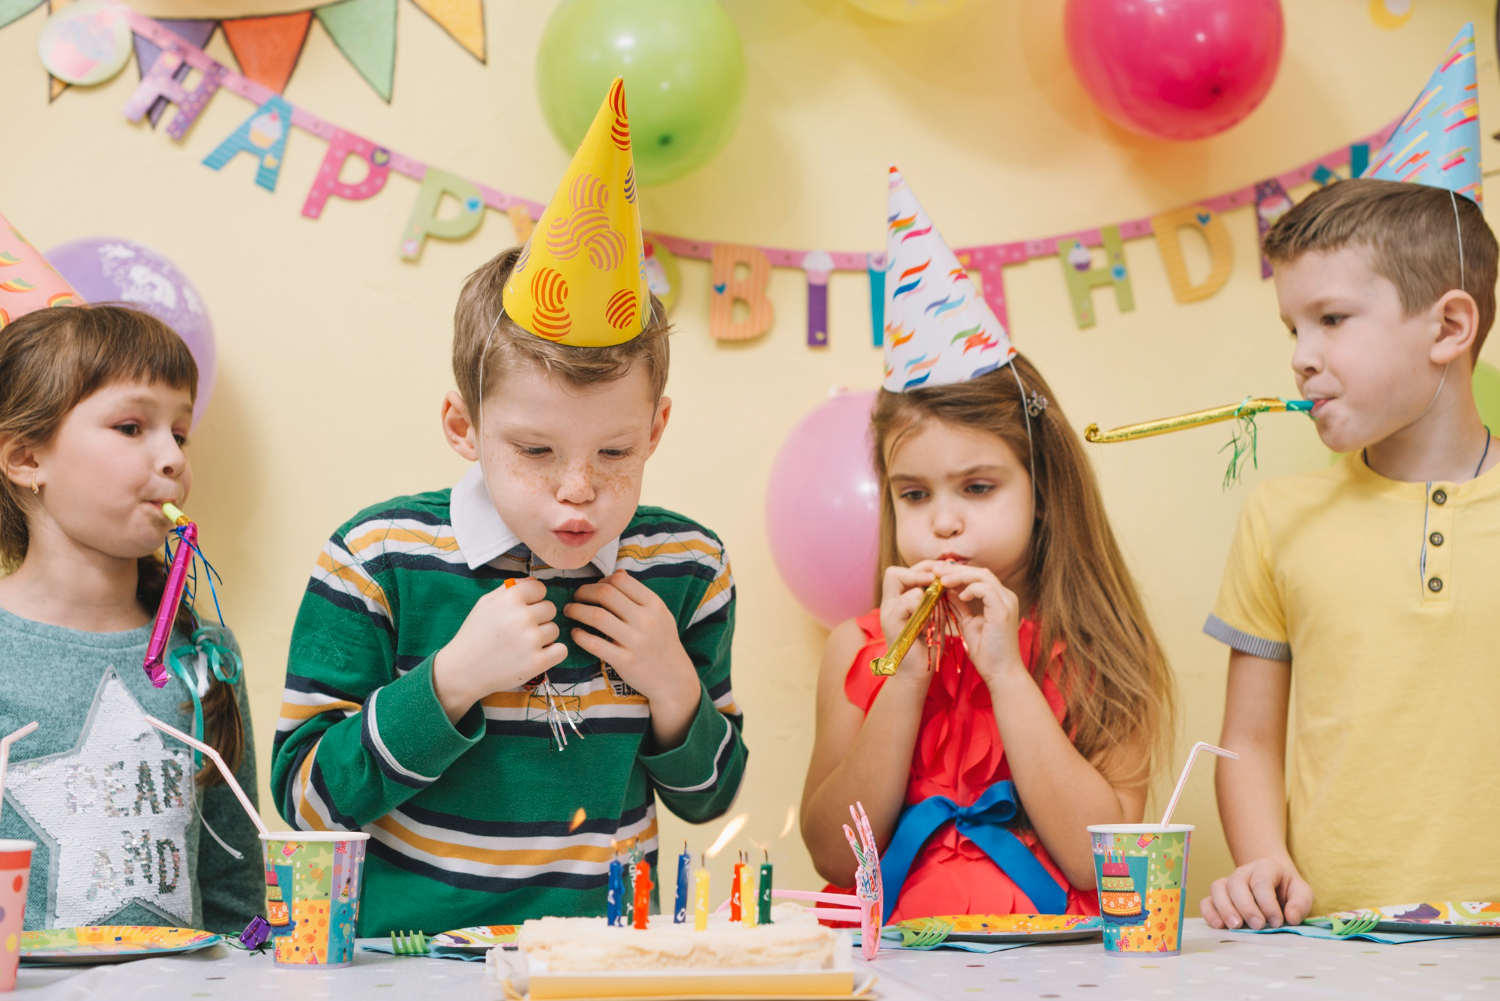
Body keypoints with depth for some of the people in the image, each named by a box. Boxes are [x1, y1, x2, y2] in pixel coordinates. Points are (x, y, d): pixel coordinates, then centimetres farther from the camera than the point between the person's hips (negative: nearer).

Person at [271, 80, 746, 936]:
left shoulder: (686, 567, 2)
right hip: (411, 958, -2)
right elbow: (307, 799, -5)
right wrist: (453, 680, -15)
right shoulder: (379, 559, -6)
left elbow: (708, 796, 13)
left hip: (610, 963, 3)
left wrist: (673, 689, -6)